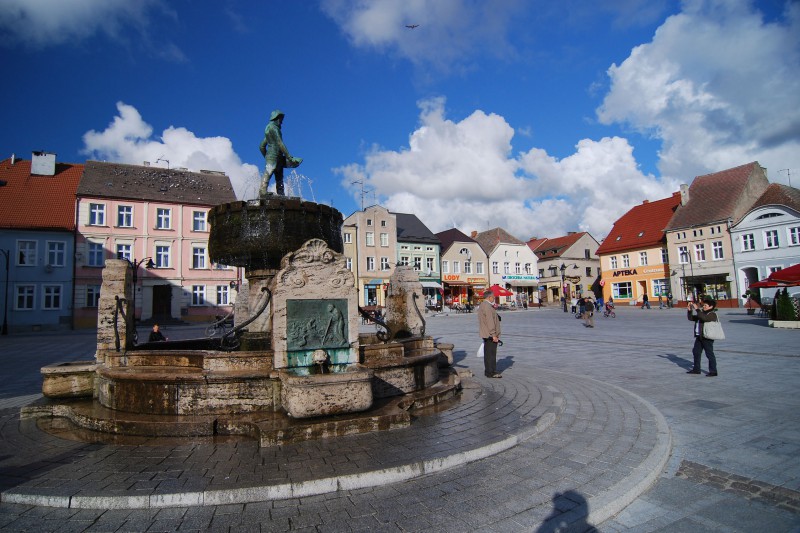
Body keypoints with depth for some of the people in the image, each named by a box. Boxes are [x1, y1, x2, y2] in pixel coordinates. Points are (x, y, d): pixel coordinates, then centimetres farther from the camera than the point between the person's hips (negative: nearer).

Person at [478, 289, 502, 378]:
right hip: (490, 334, -11)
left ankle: (488, 371, 23)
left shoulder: (482, 305, 16)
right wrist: (494, 335, -22)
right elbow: (490, 322, -22)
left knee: (488, 353, 15)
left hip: (485, 334, 11)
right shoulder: (487, 306, -18)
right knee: (491, 353, -6)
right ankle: (491, 372, -2)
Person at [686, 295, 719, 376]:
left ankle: (713, 371, 5)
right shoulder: (701, 314, 16)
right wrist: (689, 310, 4)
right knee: (696, 352, 14)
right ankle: (696, 369, 23)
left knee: (709, 354, -3)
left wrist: (697, 309, -29)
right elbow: (691, 318, 18)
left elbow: (704, 318, -30)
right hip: (699, 337, 9)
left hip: (707, 338, -9)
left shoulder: (712, 314, -11)